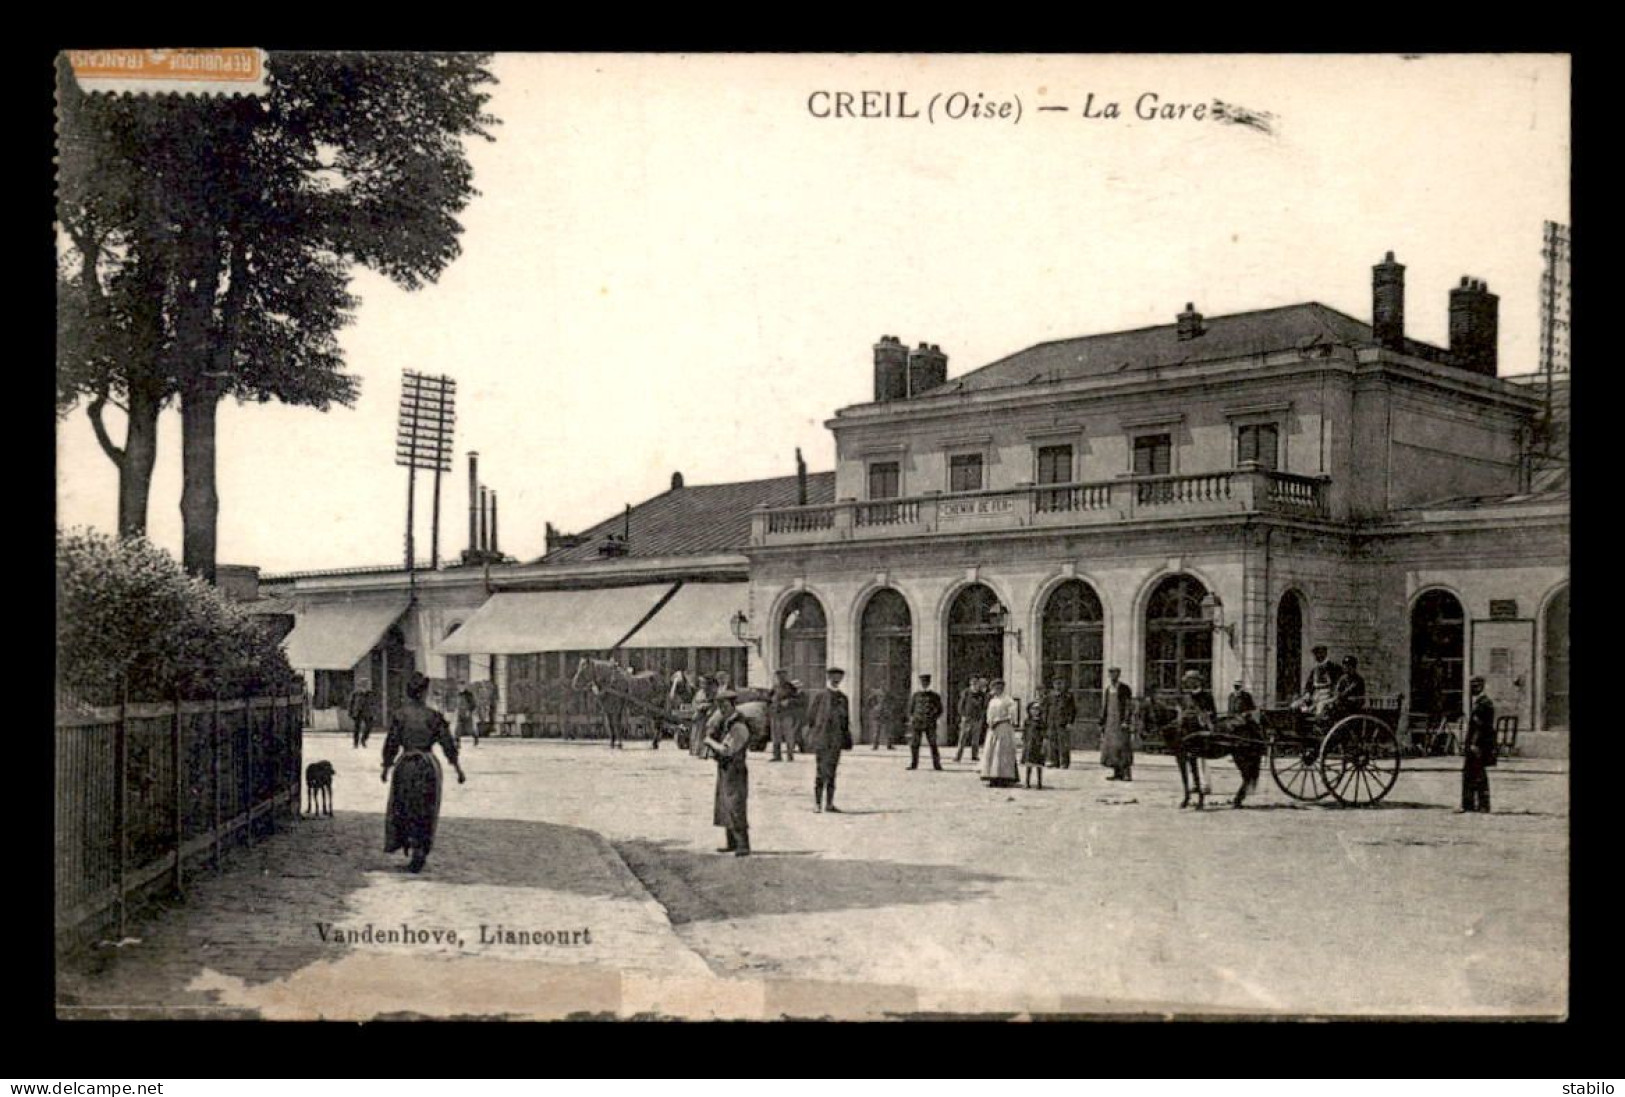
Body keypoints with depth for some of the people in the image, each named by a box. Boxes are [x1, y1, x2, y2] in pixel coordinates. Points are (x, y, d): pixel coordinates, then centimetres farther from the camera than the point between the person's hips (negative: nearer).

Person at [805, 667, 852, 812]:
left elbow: (846, 721, 15)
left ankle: (829, 803, 10)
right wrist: (811, 736, -4)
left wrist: (847, 740, 10)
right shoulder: (820, 696, 1)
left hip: (836, 740, 4)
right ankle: (817, 803, -6)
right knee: (822, 771, -9)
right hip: (822, 738, -4)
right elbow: (811, 717, 2)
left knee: (832, 772, 6)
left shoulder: (843, 698, 13)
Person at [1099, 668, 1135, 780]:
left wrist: (1126, 721, -17)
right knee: (1111, 747, 1)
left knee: (1123, 746, -11)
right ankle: (1117, 774, 5)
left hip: (1121, 722, -6)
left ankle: (1127, 774, -11)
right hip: (1110, 722, 6)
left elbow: (1129, 706, -7)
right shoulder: (1106, 691, 15)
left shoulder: (1125, 689, -3)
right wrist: (1101, 724, 13)